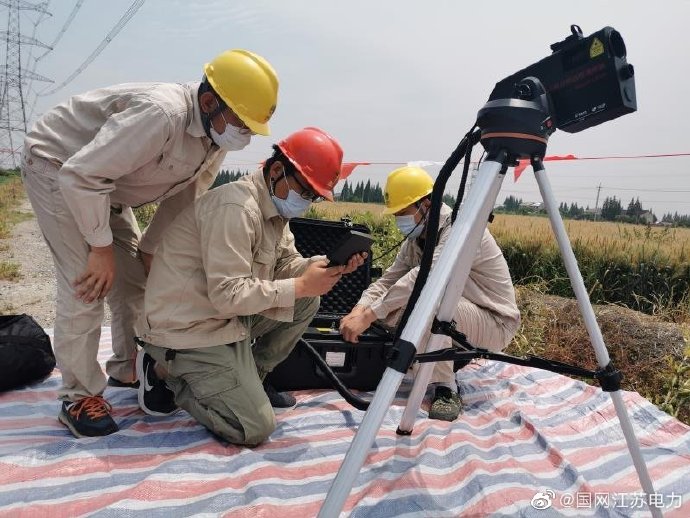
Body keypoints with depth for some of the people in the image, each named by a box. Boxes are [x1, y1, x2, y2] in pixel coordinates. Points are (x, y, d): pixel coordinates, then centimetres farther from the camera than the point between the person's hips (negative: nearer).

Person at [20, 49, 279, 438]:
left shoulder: (216, 135, -10)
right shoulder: (162, 114, -38)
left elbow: (184, 198, 1)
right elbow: (80, 175, -36)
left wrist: (150, 249, -1)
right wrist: (101, 247, -26)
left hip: (104, 185, 8)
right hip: (57, 165, -8)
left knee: (135, 278, 8)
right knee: (86, 286, -14)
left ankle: (129, 368, 26)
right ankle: (80, 395, 2)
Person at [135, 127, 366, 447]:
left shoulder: (274, 206, 6)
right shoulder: (235, 207, -25)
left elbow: (286, 265, 7)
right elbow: (229, 296, -28)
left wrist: (329, 266, -12)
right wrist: (301, 285, -23)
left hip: (227, 316, 9)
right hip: (188, 328, -9)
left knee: (307, 303, 1)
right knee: (256, 428, -10)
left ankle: (249, 379, 11)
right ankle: (166, 373, 5)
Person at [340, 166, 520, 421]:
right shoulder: (415, 239, 3)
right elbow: (388, 280, -2)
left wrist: (369, 315, -39)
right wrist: (359, 310, -22)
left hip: (496, 323, -8)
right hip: (452, 317, 8)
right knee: (393, 311, -10)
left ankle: (447, 389, -19)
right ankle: (452, 358, 6)